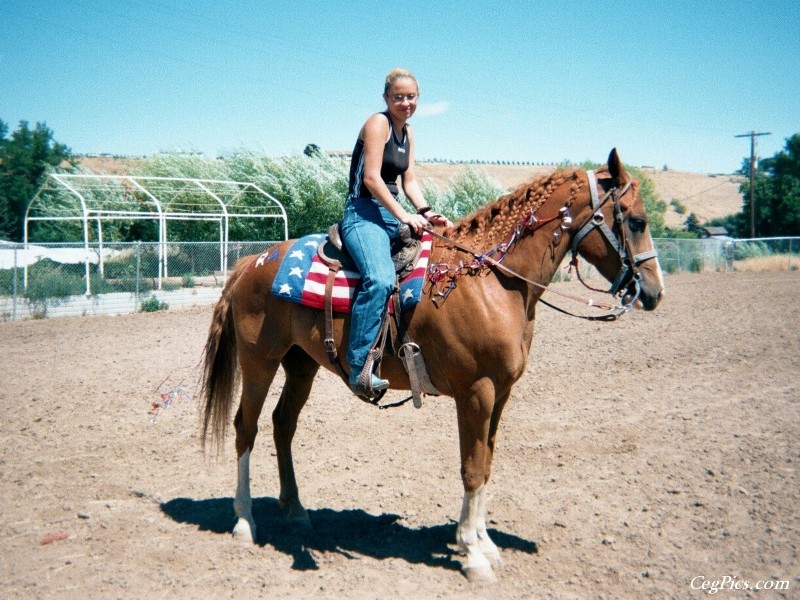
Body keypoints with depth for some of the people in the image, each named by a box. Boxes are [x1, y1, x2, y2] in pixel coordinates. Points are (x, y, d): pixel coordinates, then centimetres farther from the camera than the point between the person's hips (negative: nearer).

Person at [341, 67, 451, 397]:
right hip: (364, 213, -9)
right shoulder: (378, 123, -6)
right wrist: (405, 216, -18)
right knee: (380, 279, -33)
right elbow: (371, 178, -15)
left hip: (392, 215, 9)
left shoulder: (407, 132, 19)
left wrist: (426, 212, -1)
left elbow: (410, 181, 17)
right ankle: (359, 368, -32)